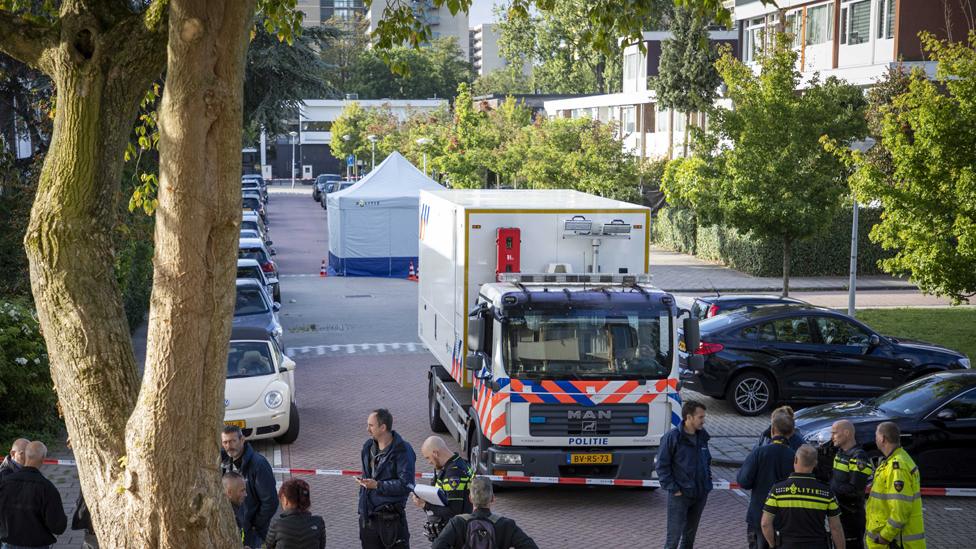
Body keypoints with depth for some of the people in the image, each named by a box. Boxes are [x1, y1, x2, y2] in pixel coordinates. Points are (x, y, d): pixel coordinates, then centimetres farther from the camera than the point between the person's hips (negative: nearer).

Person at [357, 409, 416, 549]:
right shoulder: (369, 446, 9)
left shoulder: (402, 450, -14)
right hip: (369, 515, 7)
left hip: (391, 516, -7)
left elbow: (406, 484, -19)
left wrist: (378, 485, -22)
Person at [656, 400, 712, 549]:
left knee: (690, 533, 17)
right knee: (674, 535, -5)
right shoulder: (672, 437, -15)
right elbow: (662, 465, -12)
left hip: (700, 494, 6)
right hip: (680, 495, -6)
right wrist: (672, 489, -14)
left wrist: (708, 481, 10)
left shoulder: (702, 436, 5)